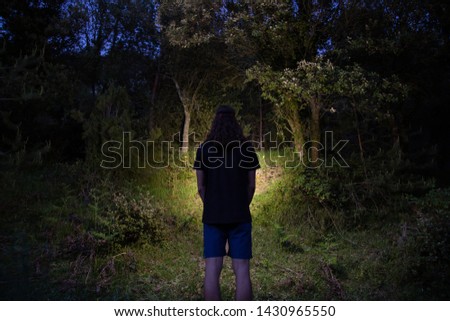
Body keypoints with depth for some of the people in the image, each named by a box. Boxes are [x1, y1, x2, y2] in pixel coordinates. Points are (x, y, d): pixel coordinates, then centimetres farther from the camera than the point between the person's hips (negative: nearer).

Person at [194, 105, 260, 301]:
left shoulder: (204, 149, 1)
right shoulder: (247, 148, 0)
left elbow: (201, 186, 2)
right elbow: (251, 185, 1)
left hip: (213, 216, 1)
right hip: (240, 217, 0)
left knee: (212, 270, 2)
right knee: (242, 270, 2)